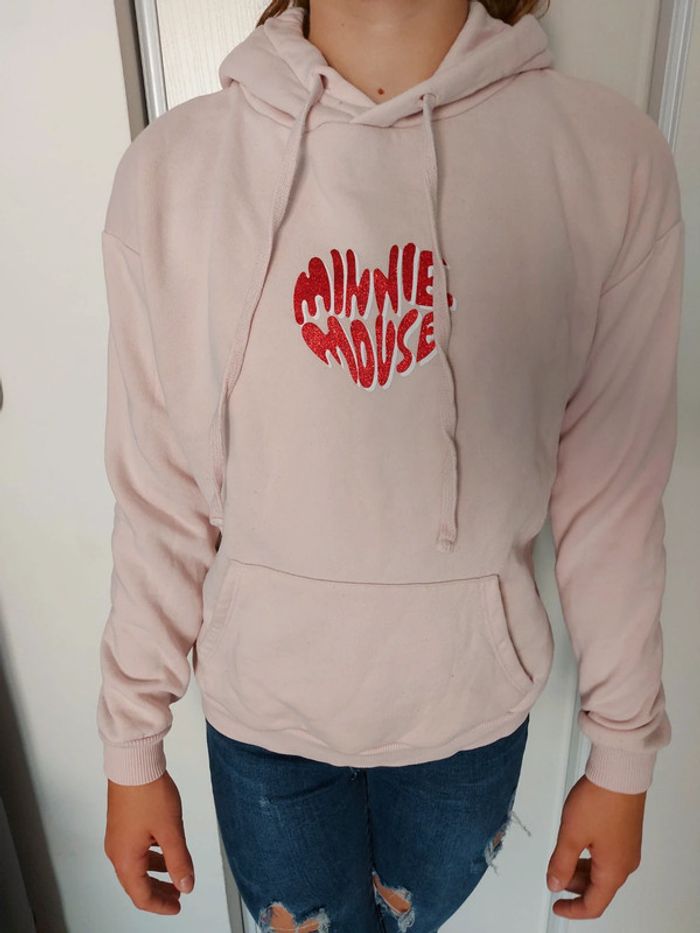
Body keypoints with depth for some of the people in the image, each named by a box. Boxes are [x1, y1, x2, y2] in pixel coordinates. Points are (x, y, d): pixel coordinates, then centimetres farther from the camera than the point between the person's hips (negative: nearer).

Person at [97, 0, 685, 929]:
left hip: (473, 705, 1)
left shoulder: (612, 154, -13)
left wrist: (622, 757, 2)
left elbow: (613, 493, -7)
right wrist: (133, 749, 2)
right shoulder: (171, 166, -12)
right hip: (259, 706, 0)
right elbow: (160, 500, -7)